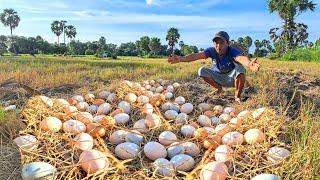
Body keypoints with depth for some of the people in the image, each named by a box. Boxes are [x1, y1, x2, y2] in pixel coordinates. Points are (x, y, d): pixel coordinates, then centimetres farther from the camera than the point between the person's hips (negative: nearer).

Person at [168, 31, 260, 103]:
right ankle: (219, 89, 8)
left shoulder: (232, 51, -30)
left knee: (240, 68, -34)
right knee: (202, 71, -17)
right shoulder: (212, 50, -20)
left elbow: (241, 58, -53)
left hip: (232, 78, -4)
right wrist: (181, 58, -55)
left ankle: (237, 96, -10)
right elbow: (198, 55, -37)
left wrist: (249, 64, -79)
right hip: (218, 77, 4)